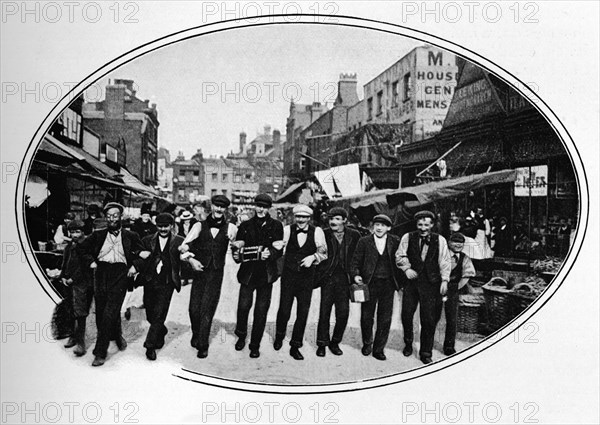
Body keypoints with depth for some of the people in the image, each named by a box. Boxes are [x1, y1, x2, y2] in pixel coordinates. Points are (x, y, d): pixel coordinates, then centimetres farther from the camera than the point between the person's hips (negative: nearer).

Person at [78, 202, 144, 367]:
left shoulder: (130, 236, 9)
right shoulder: (98, 235, 14)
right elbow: (82, 248, 20)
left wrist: (134, 266, -1)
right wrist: (91, 262, 7)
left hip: (120, 274, -3)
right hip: (101, 273, 3)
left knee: (109, 313, -12)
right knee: (100, 313, 4)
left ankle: (100, 352, -7)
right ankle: (117, 336, 31)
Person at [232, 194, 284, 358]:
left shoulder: (276, 226, 5)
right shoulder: (245, 226, 9)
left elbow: (279, 250, -2)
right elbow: (237, 246, 8)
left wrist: (270, 254, -22)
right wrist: (237, 254, -14)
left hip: (266, 273, 0)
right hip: (248, 272, 1)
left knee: (261, 310, 4)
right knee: (243, 306, -5)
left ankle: (255, 345, 18)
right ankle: (241, 336, 23)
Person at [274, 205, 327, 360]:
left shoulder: (317, 231, -1)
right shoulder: (287, 230, 0)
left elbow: (323, 251, -3)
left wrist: (313, 256, -20)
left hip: (307, 277, 1)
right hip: (288, 276, 0)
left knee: (303, 313, 3)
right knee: (284, 310, 1)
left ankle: (295, 346, 19)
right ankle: (279, 336, 32)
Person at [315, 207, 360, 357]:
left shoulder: (354, 236, 5)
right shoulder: (324, 234, 1)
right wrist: (318, 275, -7)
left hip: (344, 278, 1)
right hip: (327, 278, -1)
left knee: (343, 313, 1)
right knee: (324, 312, 1)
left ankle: (335, 342, 20)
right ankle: (322, 343, 16)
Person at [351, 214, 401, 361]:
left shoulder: (395, 241, 3)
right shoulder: (364, 241, 1)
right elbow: (356, 261, 2)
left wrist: (400, 281, -7)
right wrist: (356, 274, -14)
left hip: (388, 284, 1)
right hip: (369, 283, 0)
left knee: (385, 319, 5)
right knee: (366, 317, 8)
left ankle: (379, 349, 19)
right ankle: (367, 343, 32)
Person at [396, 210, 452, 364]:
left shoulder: (440, 240, 4)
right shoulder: (408, 237, 4)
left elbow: (445, 261, 4)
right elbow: (400, 256, 6)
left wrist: (444, 280, -3)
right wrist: (407, 269, -9)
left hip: (430, 283, -1)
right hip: (411, 280, 1)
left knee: (428, 319, 0)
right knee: (406, 314, 4)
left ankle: (426, 353, 13)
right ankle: (408, 343, 30)